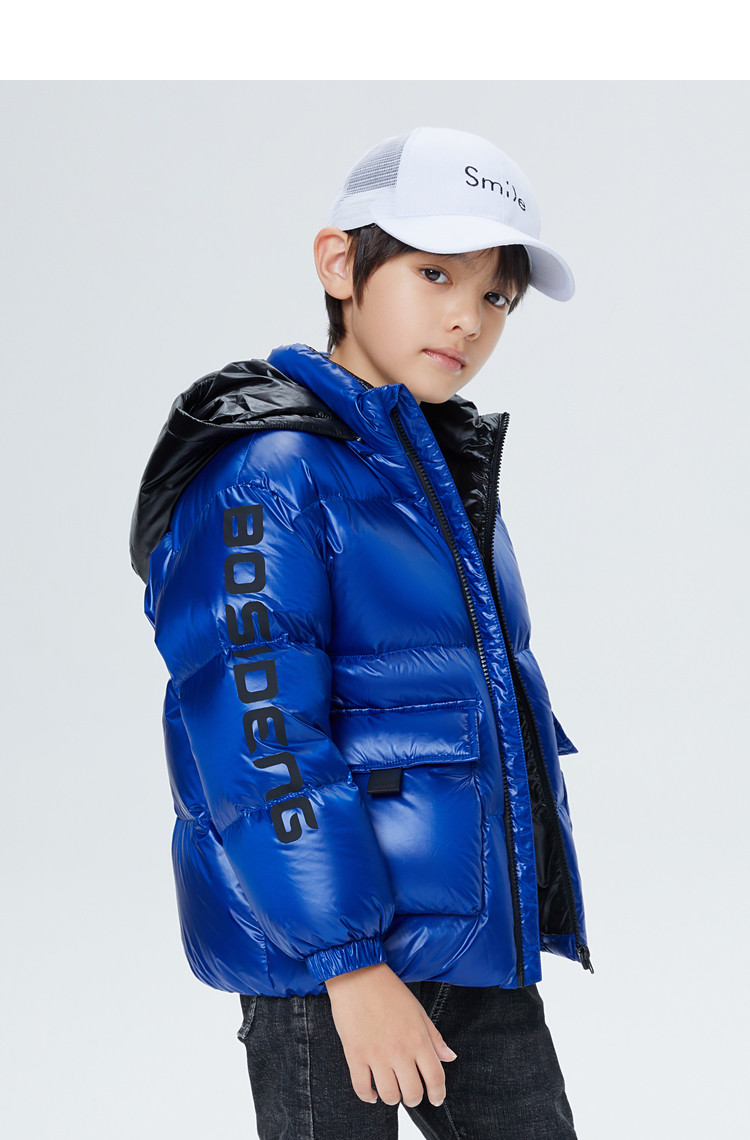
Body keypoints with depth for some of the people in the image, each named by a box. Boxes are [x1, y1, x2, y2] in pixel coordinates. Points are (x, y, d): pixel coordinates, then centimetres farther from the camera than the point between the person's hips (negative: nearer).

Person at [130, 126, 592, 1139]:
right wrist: (350, 961, -22)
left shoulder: (446, 473, 14)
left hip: (476, 942, 8)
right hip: (324, 951, -8)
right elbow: (254, 733, -20)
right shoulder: (269, 472, -13)